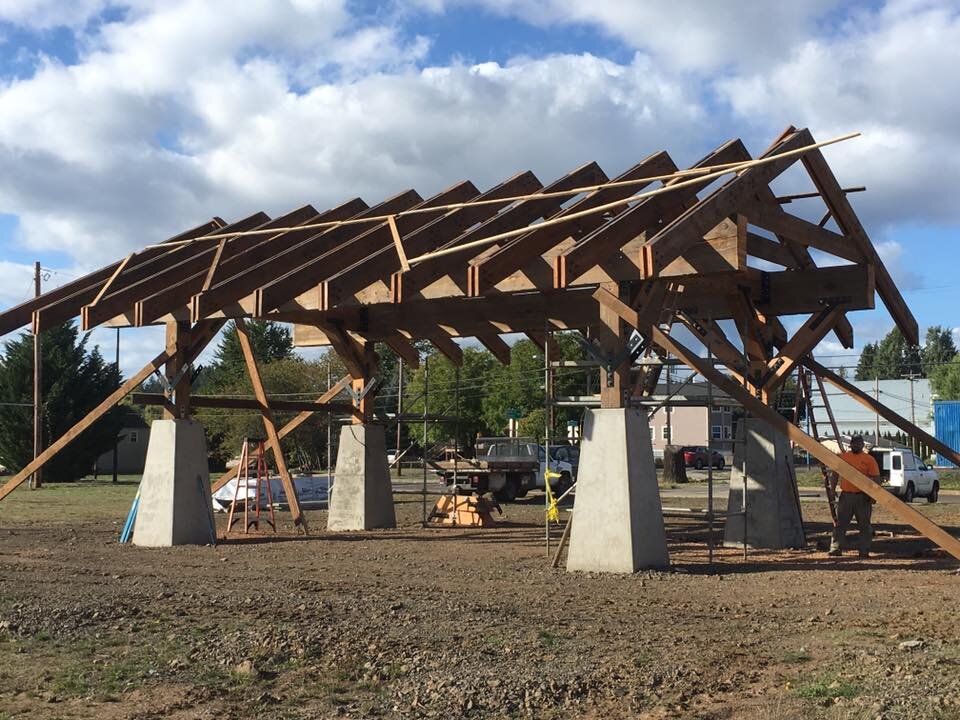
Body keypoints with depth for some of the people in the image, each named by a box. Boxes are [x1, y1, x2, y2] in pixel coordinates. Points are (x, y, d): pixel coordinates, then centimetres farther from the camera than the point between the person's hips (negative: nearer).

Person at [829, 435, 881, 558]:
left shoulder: (869, 459, 0)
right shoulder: (842, 457, 9)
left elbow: (876, 478, -2)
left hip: (863, 497, -2)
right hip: (846, 496, 2)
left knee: (864, 525, 4)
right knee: (840, 524, 1)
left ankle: (864, 551, 11)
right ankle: (836, 548, 3)